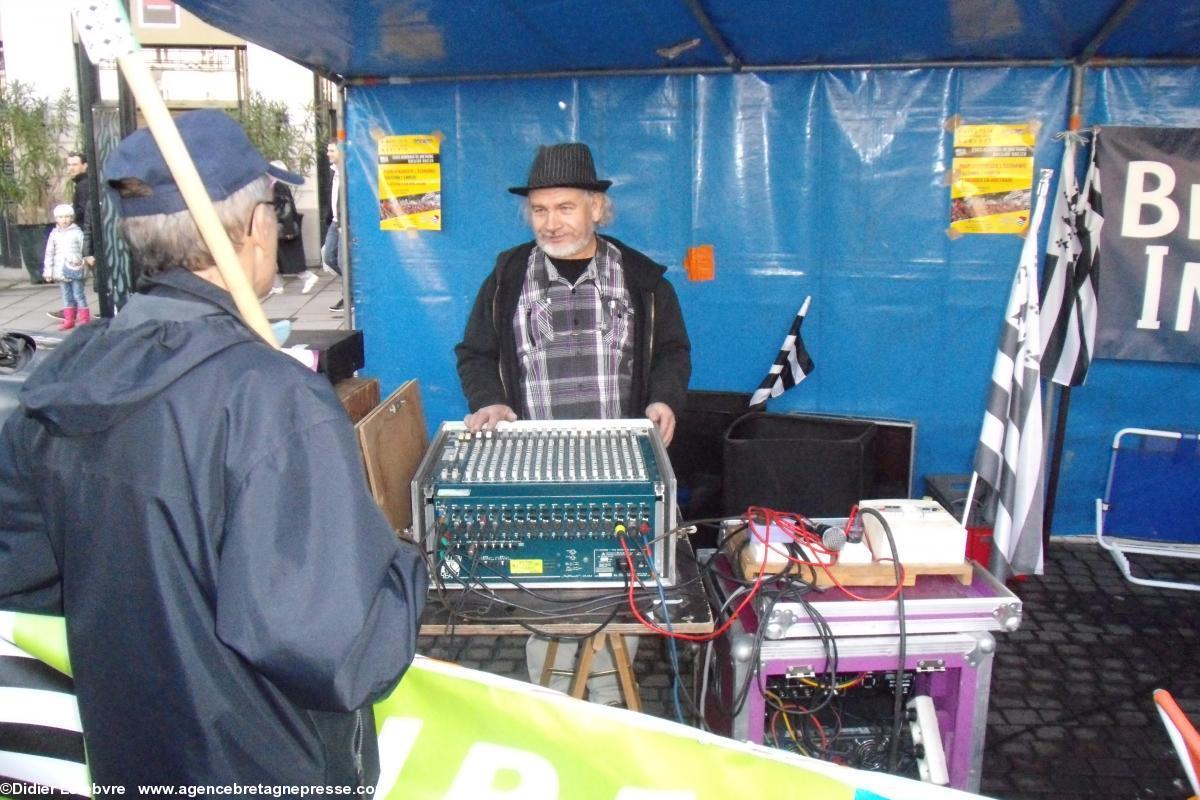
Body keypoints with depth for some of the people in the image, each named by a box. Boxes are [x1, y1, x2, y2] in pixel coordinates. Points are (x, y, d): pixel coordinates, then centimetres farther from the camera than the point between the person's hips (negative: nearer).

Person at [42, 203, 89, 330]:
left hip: (76, 270, -4)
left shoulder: (77, 232, -1)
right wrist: (48, 271, 8)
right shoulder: (54, 234, 8)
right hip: (61, 270, 4)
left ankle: (84, 318, 5)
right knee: (67, 296, 9)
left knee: (79, 294, -2)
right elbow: (49, 253, 10)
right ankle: (69, 319, 14)